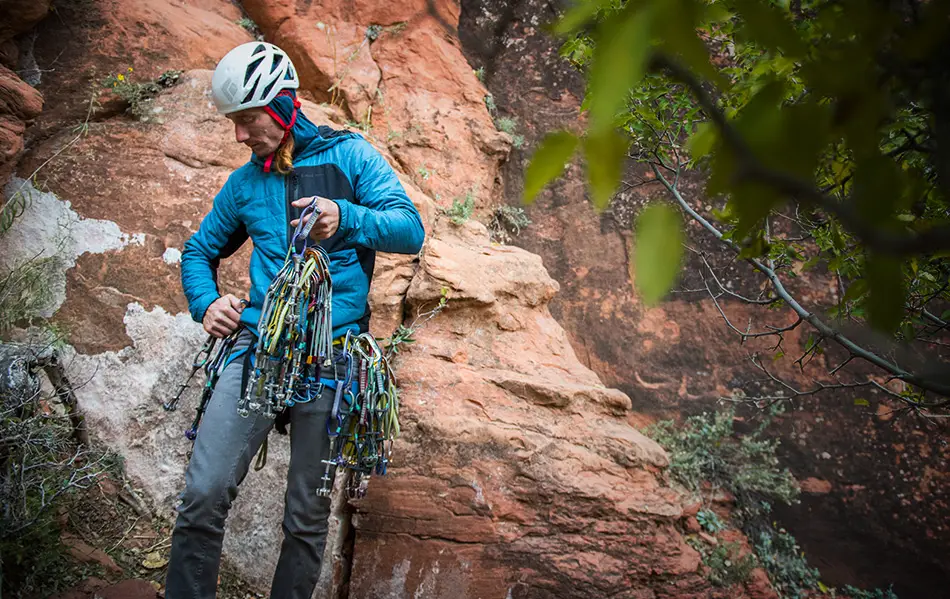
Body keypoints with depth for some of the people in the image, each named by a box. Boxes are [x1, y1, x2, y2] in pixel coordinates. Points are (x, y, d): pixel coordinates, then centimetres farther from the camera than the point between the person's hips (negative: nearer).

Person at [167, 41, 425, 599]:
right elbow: (199, 251, 26)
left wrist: (345, 216, -24)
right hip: (258, 345, 3)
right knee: (203, 497, -11)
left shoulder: (349, 155, 5)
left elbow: (411, 230, -5)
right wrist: (206, 303, 4)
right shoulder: (245, 182, 15)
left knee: (308, 517, 3)